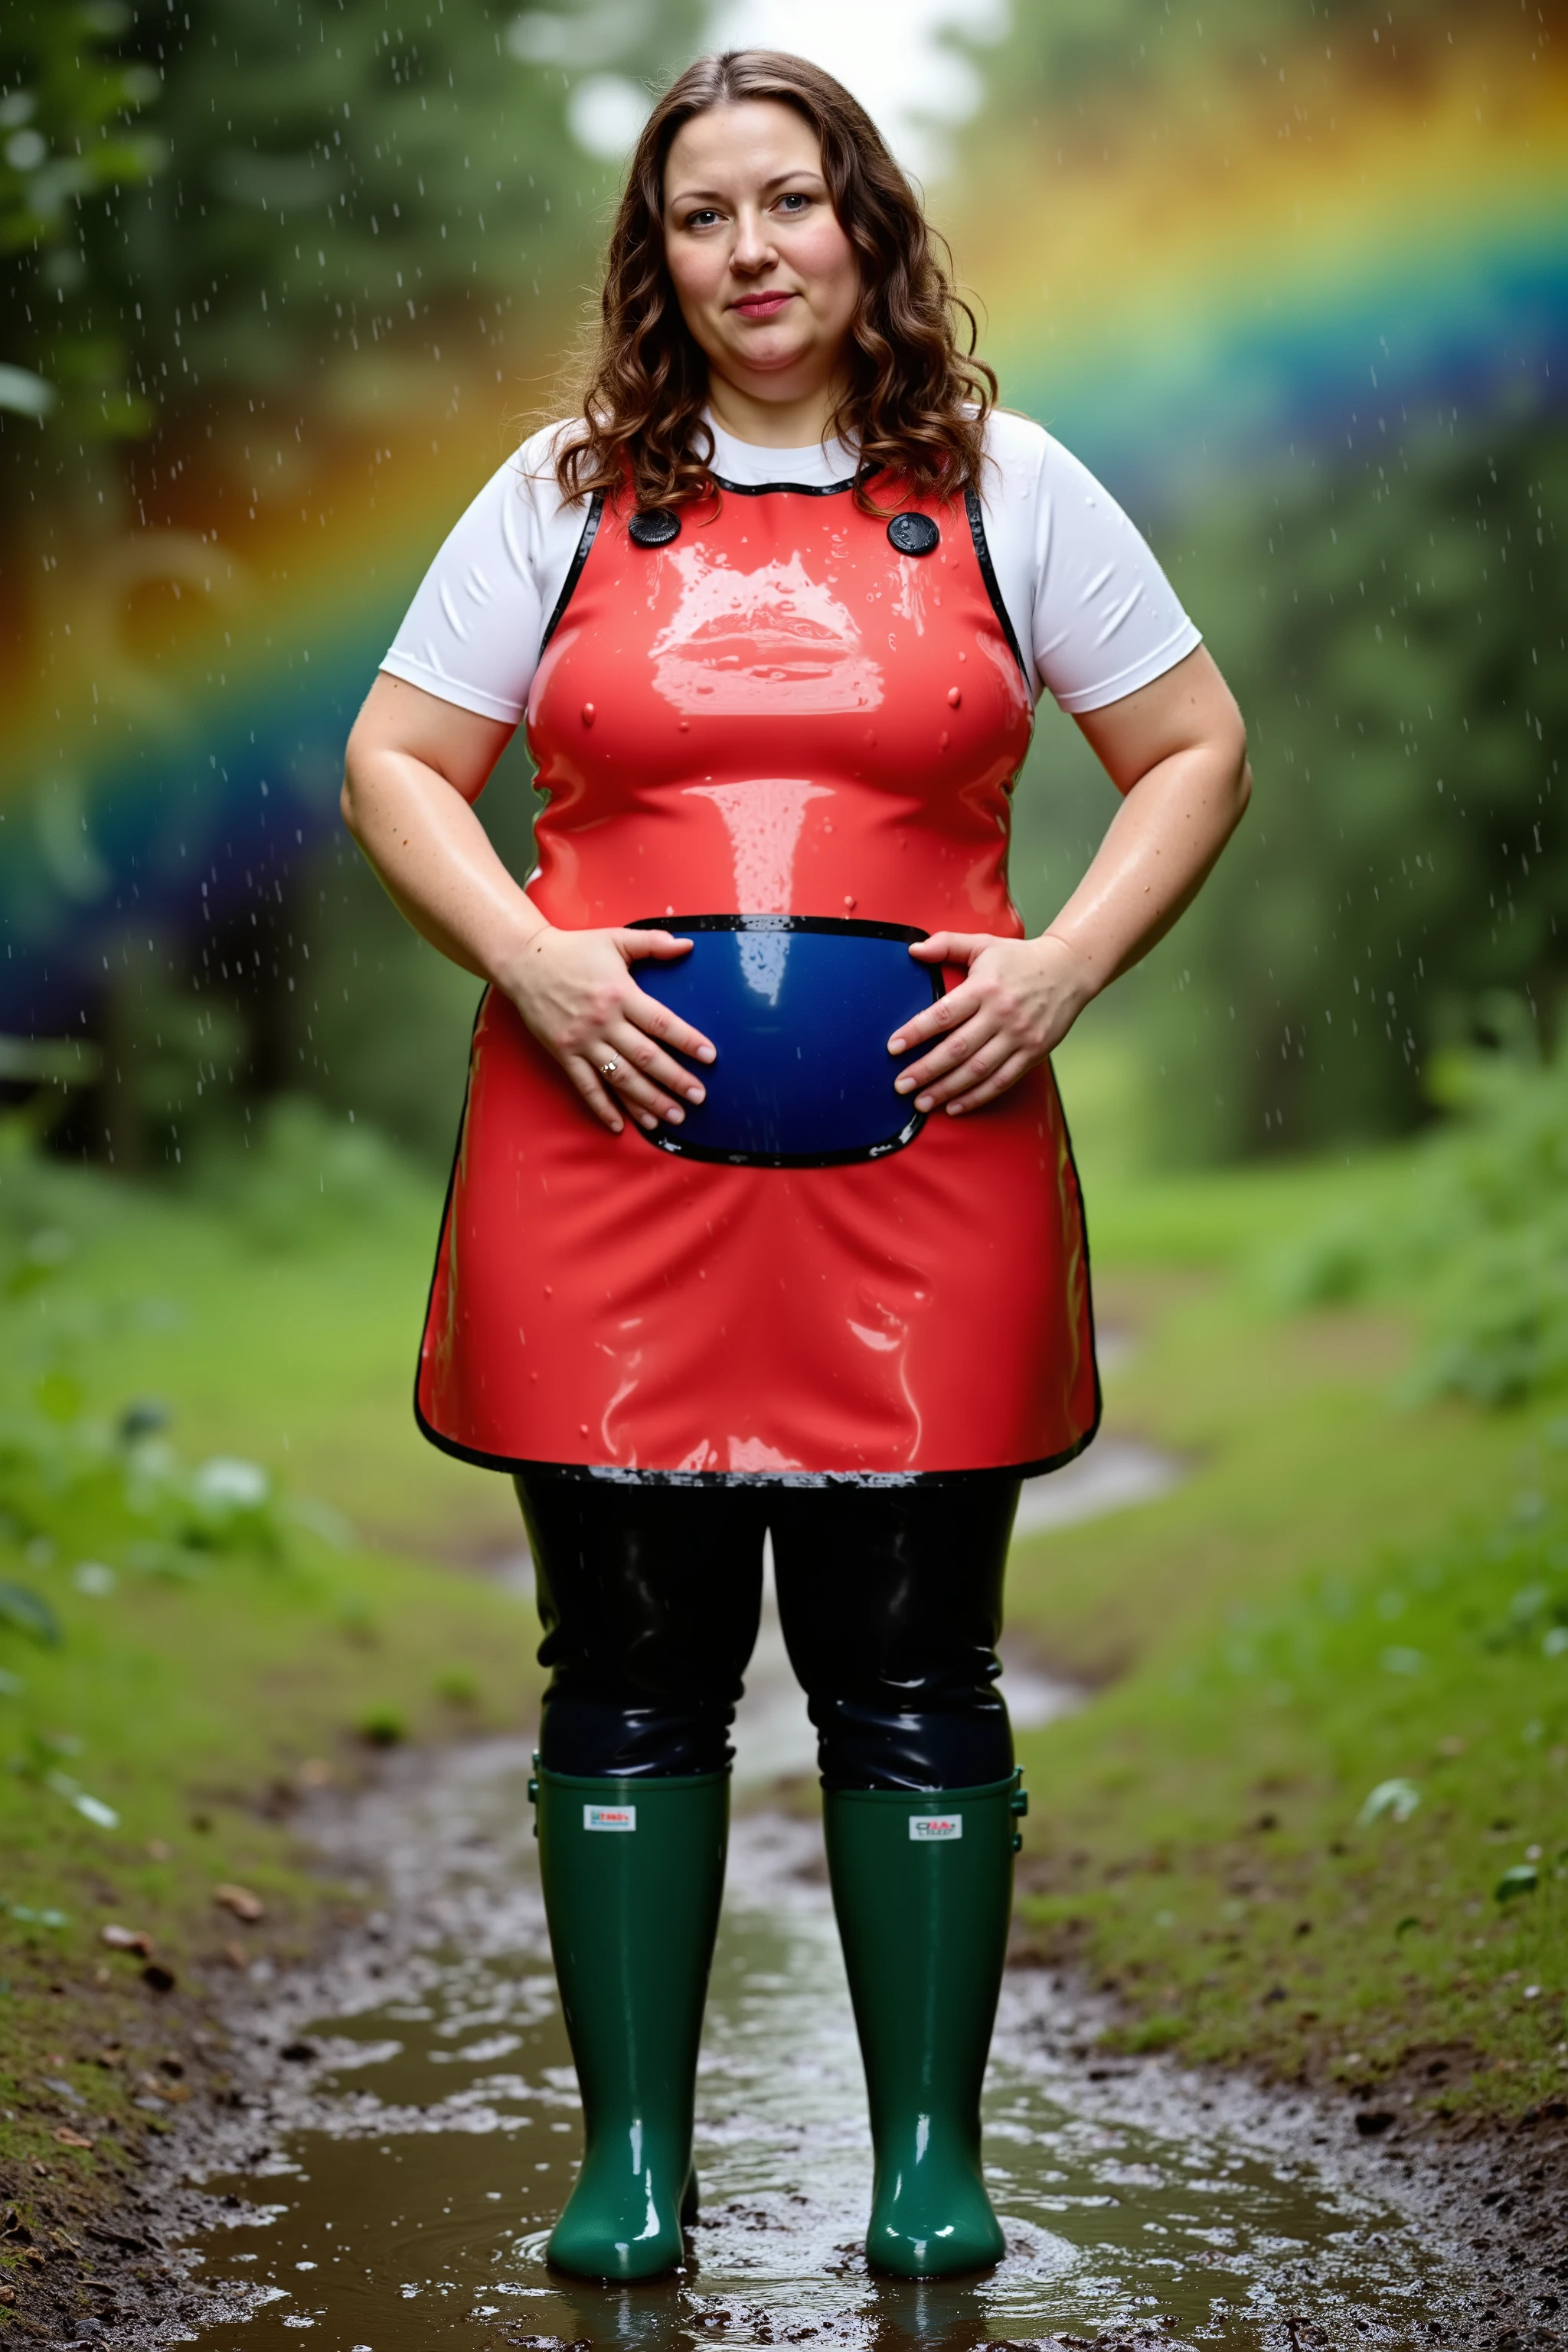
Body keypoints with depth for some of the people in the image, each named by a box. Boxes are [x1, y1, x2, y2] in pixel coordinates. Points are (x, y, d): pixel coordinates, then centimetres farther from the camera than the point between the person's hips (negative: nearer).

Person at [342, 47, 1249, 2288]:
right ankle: (634, 2151, 16)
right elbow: (396, 765, 9)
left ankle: (930, 2151, 16)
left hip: (920, 1161, 0)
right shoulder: (569, 493, 9)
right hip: (610, 1139, 1)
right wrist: (529, 961, -8)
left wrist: (1061, 966, -5)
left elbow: (1195, 751, 11)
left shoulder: (1000, 486, 8)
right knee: (631, 1666, 6)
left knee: (913, 1668, 4)